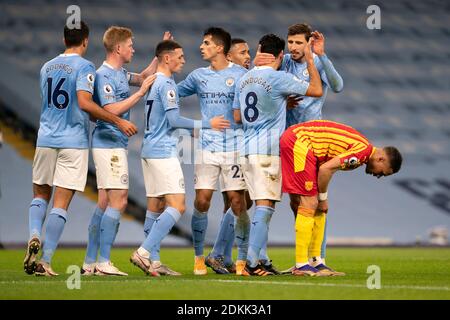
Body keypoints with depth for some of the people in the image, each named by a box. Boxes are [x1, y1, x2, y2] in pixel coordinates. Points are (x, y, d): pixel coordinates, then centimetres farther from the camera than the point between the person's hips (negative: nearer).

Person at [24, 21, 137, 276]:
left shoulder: (47, 67, 13)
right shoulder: (84, 67, -7)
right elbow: (84, 102, -21)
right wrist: (118, 121, -17)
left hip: (46, 140, 5)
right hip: (74, 141, -5)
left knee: (41, 195, 18)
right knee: (61, 203, -3)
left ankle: (34, 236, -9)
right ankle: (45, 260, -7)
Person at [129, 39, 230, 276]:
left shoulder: (153, 82, 16)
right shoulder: (166, 84, -12)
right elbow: (174, 120, -16)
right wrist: (207, 124, -9)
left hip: (149, 150, 10)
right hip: (163, 152, -10)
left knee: (155, 207, 9)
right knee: (177, 206, -13)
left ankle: (153, 261, 7)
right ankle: (144, 252, -21)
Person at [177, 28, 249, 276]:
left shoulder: (240, 75, -1)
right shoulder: (198, 76, 12)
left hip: (234, 146, -3)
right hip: (207, 146, 3)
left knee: (237, 202, -5)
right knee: (201, 201, -3)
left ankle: (242, 259, 4)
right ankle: (199, 258, 7)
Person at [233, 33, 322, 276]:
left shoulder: (244, 80, 13)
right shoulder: (279, 78, -8)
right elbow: (316, 90, -4)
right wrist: (310, 62, 10)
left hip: (247, 150, 7)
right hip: (268, 150, -7)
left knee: (262, 205, 12)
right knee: (265, 206, -8)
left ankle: (257, 259, 10)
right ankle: (252, 262, -16)